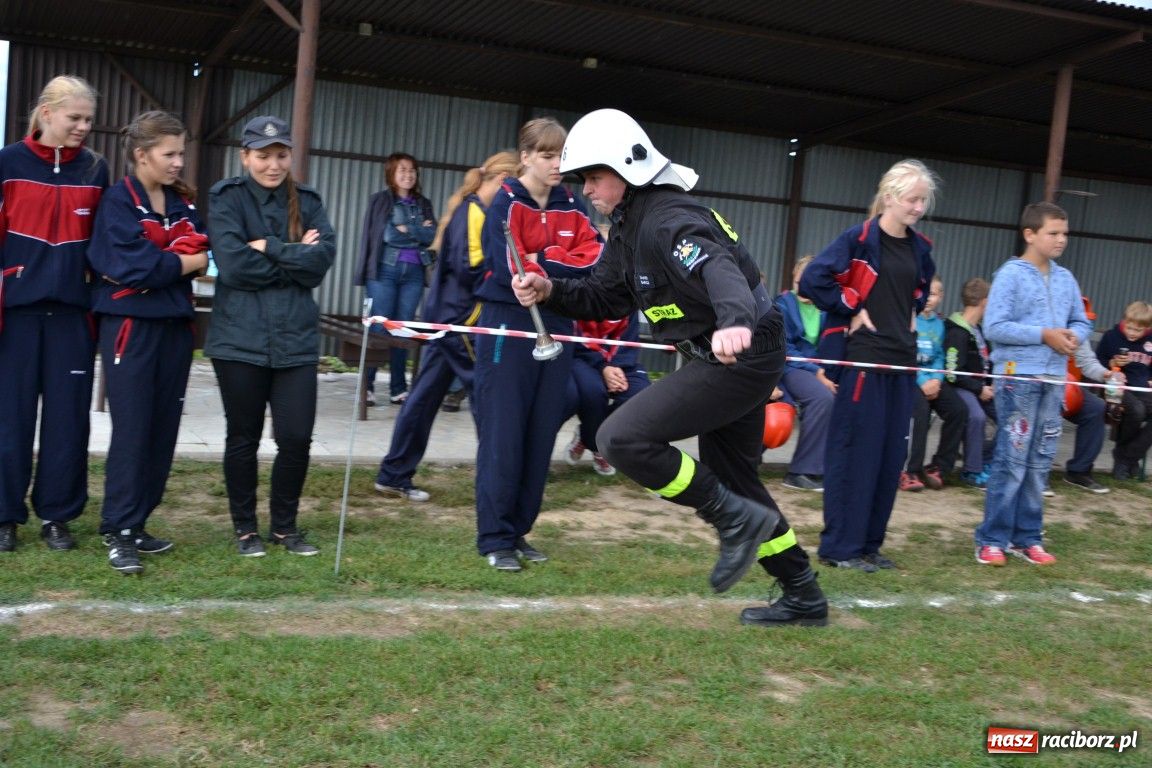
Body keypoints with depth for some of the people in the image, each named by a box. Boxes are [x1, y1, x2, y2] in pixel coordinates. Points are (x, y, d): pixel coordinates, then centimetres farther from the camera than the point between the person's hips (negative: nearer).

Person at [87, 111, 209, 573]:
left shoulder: (183, 202, 12)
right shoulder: (119, 201, -5)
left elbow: (206, 251, -1)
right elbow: (136, 267, -16)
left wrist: (160, 260, -16)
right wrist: (189, 260, -4)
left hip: (175, 324, 6)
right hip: (131, 325, -6)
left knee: (164, 430, 7)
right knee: (131, 429, -7)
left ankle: (136, 524, 17)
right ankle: (118, 531, 0)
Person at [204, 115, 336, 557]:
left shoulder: (307, 202, 9)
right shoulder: (226, 199, -1)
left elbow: (322, 259, -7)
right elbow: (233, 266, -14)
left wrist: (270, 248, -14)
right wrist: (294, 260, -9)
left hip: (296, 339, 2)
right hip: (240, 339, -2)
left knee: (296, 438, 0)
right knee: (244, 438, 9)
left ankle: (285, 525, 21)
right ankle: (245, 527, 25)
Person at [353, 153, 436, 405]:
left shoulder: (424, 204, 16)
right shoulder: (380, 200, 6)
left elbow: (432, 236, 5)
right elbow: (387, 234, -4)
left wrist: (406, 229, -6)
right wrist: (419, 231, -4)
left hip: (413, 273, 3)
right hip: (384, 270, -3)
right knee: (379, 328, -6)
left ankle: (398, 389, 7)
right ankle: (366, 386, 0)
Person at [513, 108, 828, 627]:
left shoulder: (669, 219, -21)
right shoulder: (628, 225, 9)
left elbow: (720, 268, -39)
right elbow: (606, 296, 14)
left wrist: (735, 321, -59)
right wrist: (551, 292, -4)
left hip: (741, 356, -11)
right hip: (722, 358, 11)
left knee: (623, 438, -17)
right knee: (733, 479, 20)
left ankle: (736, 520, -4)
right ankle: (804, 598, 32)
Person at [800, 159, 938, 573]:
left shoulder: (920, 248, 12)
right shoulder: (859, 238, -9)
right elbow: (813, 280, -17)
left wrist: (912, 314, 15)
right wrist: (851, 311, -11)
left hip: (902, 361, 7)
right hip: (863, 359, -7)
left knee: (891, 455, 8)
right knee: (855, 452, -4)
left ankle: (868, 543, 18)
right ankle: (840, 546, 5)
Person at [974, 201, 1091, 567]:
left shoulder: (1066, 279, 11)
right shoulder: (1010, 274, -8)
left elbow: (1082, 321, 16)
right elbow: (994, 327, -14)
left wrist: (1074, 336, -7)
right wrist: (1044, 335, -17)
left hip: (1054, 380, 6)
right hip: (1018, 377, -6)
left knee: (1039, 463, 10)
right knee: (1011, 461, -5)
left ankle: (1027, 537, 19)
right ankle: (992, 539, 4)